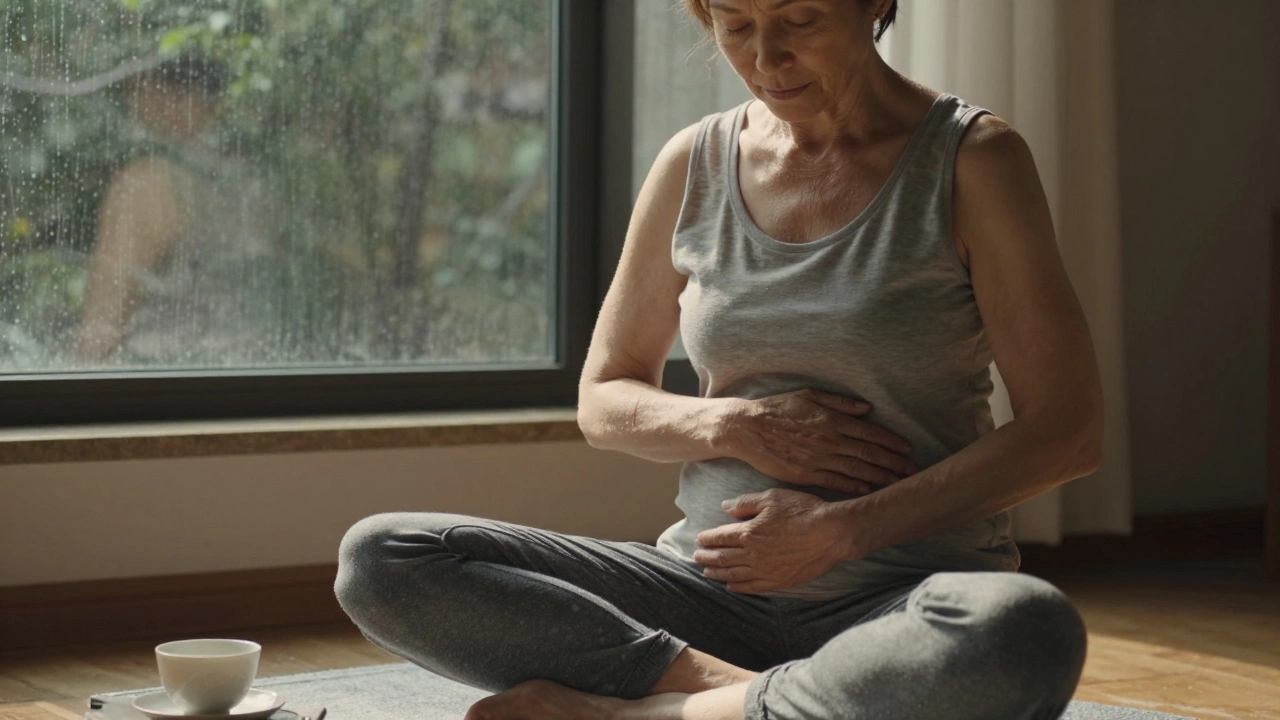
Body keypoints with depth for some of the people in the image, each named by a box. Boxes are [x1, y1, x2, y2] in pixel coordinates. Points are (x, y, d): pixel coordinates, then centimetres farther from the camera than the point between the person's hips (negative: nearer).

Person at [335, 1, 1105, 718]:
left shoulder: (971, 161, -4)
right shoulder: (694, 166, 7)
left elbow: (1068, 429, -7)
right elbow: (603, 401, 15)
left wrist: (843, 530, -14)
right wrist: (731, 425, -7)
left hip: (904, 603, -3)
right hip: (711, 582, 3)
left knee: (1025, 635, -41)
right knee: (378, 559, -15)